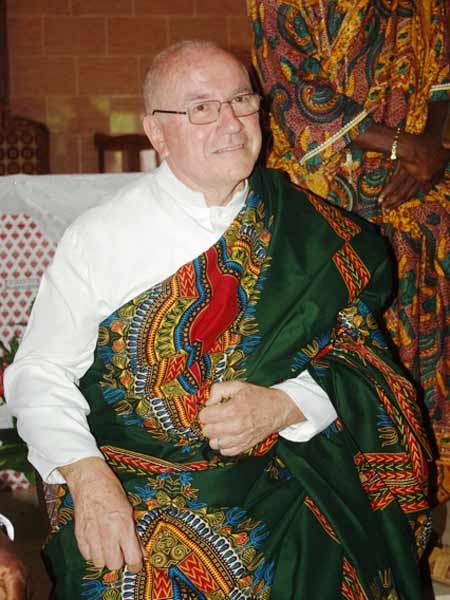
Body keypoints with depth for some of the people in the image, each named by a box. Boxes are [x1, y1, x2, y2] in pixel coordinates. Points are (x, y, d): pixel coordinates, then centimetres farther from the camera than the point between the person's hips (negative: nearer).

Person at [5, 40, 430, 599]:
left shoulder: (307, 231, 4)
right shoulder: (100, 236, 0)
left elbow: (357, 360, 4)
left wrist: (282, 406, -16)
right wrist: (86, 476, -17)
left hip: (279, 475, 2)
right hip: (129, 479, -1)